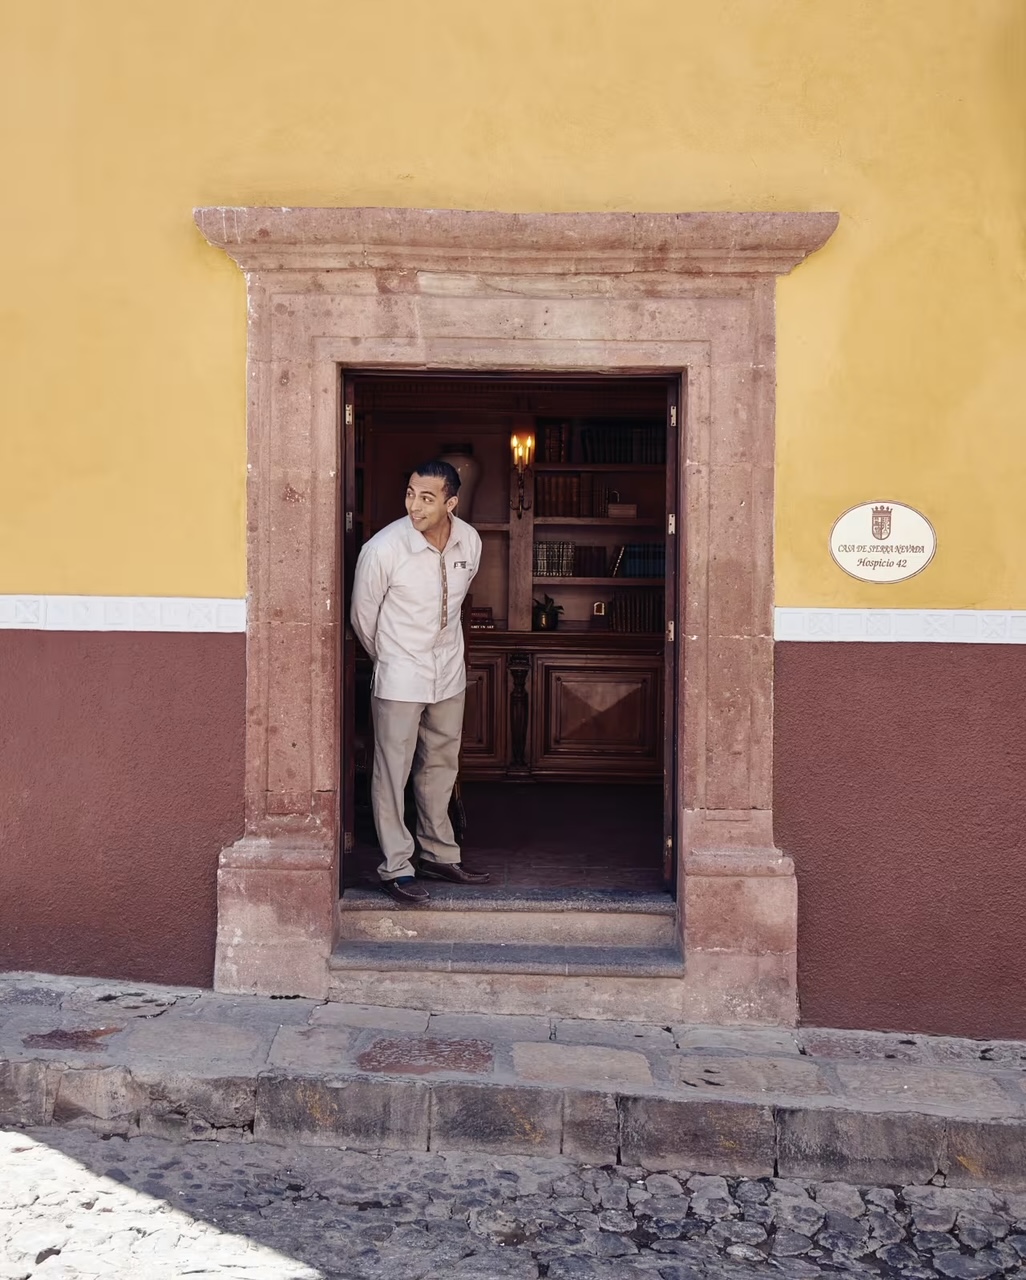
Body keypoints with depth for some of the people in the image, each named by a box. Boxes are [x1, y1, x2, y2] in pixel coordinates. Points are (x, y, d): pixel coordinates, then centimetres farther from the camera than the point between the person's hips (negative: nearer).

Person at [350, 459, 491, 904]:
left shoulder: (470, 542, -6)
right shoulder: (382, 549, -20)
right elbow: (363, 616, -5)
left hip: (449, 671, 5)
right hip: (399, 678, -5)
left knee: (440, 767, 16)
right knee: (393, 772, 0)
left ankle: (439, 854, 29)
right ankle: (396, 868, 11)